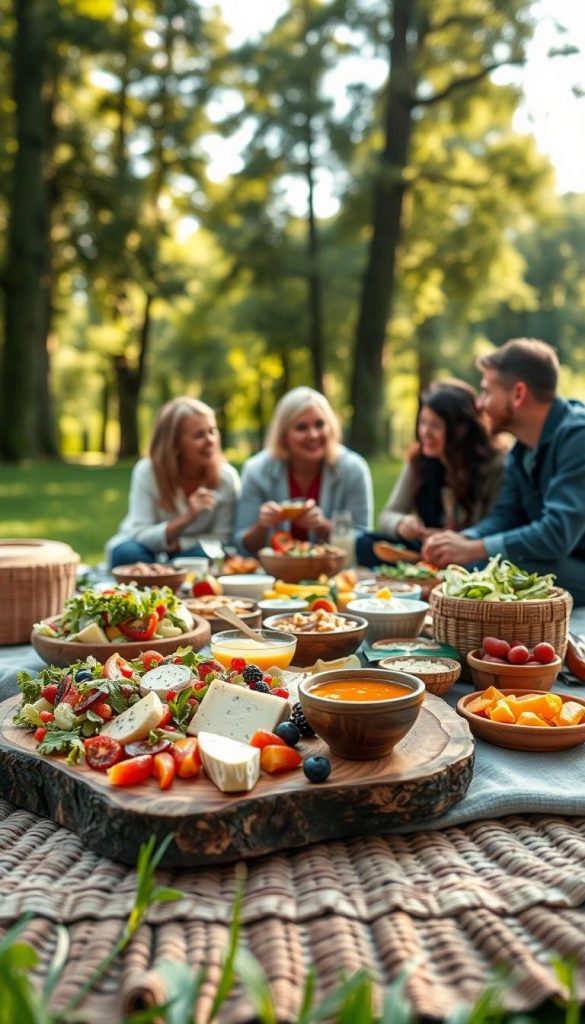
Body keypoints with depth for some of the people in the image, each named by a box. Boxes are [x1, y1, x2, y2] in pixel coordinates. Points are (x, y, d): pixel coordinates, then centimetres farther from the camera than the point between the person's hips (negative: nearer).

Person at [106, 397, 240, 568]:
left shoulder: (227, 477, -15)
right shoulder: (147, 471, -19)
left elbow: (220, 540, -11)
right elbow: (140, 536, -21)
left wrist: (176, 545, -24)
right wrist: (186, 518, -35)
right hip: (149, 552, 0)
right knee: (127, 552, -32)